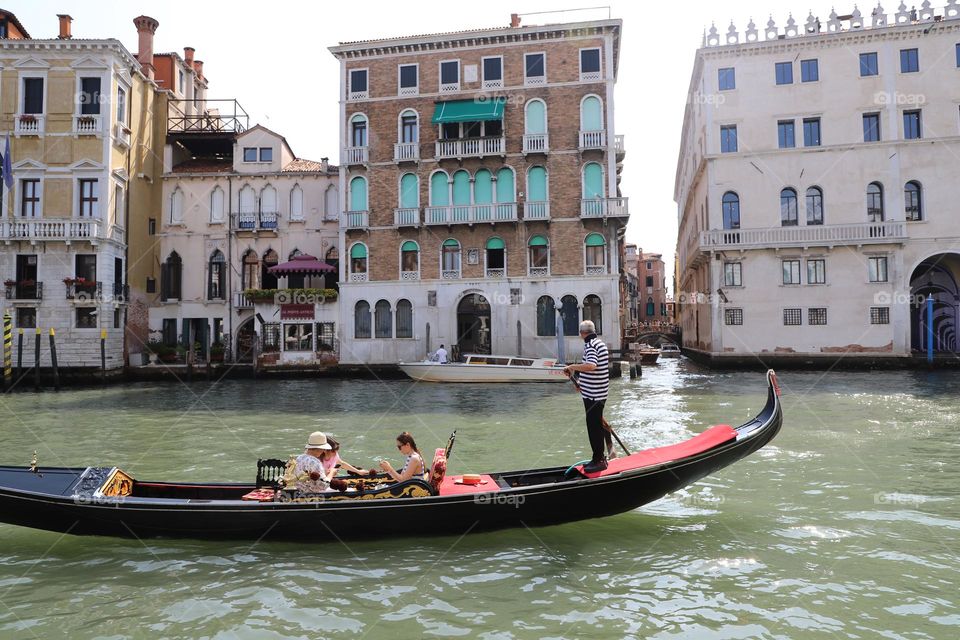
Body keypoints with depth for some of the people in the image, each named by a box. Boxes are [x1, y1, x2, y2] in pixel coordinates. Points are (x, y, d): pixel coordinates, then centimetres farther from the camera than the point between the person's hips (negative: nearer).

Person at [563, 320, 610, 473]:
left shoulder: (590, 345, -17)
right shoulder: (599, 342, 14)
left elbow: (591, 365, -35)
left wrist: (572, 367, -23)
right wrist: (582, 381, 21)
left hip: (593, 395, -10)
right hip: (598, 393, 10)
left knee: (594, 427, -2)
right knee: (597, 425, 17)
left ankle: (599, 461, 5)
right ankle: (599, 457, 26)